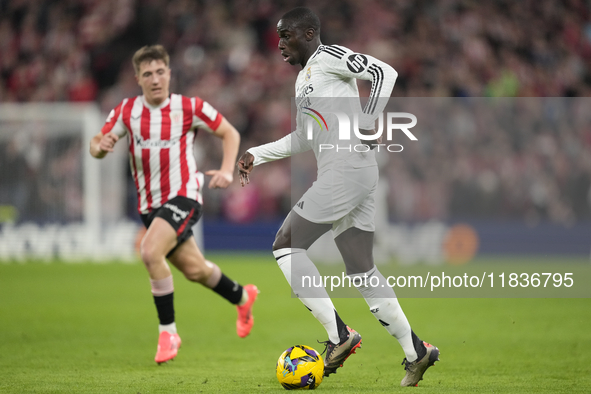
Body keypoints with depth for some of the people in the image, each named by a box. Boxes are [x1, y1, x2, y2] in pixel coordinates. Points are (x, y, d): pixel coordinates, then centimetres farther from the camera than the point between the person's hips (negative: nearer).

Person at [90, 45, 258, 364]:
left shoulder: (190, 107, -7)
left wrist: (227, 170, -10)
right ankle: (242, 297, 45)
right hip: (149, 204, 5)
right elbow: (96, 147, 3)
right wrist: (101, 146, -21)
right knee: (195, 270, 15)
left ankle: (168, 331, -15)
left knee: (150, 252, -28)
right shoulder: (126, 111, 1)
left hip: (183, 196, -5)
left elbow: (229, 133, 5)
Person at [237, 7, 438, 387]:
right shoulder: (304, 77, 24)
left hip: (346, 169, -10)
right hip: (357, 176, 10)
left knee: (286, 245, -5)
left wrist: (366, 125, -19)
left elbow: (384, 73, -16)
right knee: (362, 271, 10)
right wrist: (256, 155, 27)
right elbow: (302, 139, 33)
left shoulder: (329, 57, -4)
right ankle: (416, 352, 10)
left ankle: (339, 334, -8)